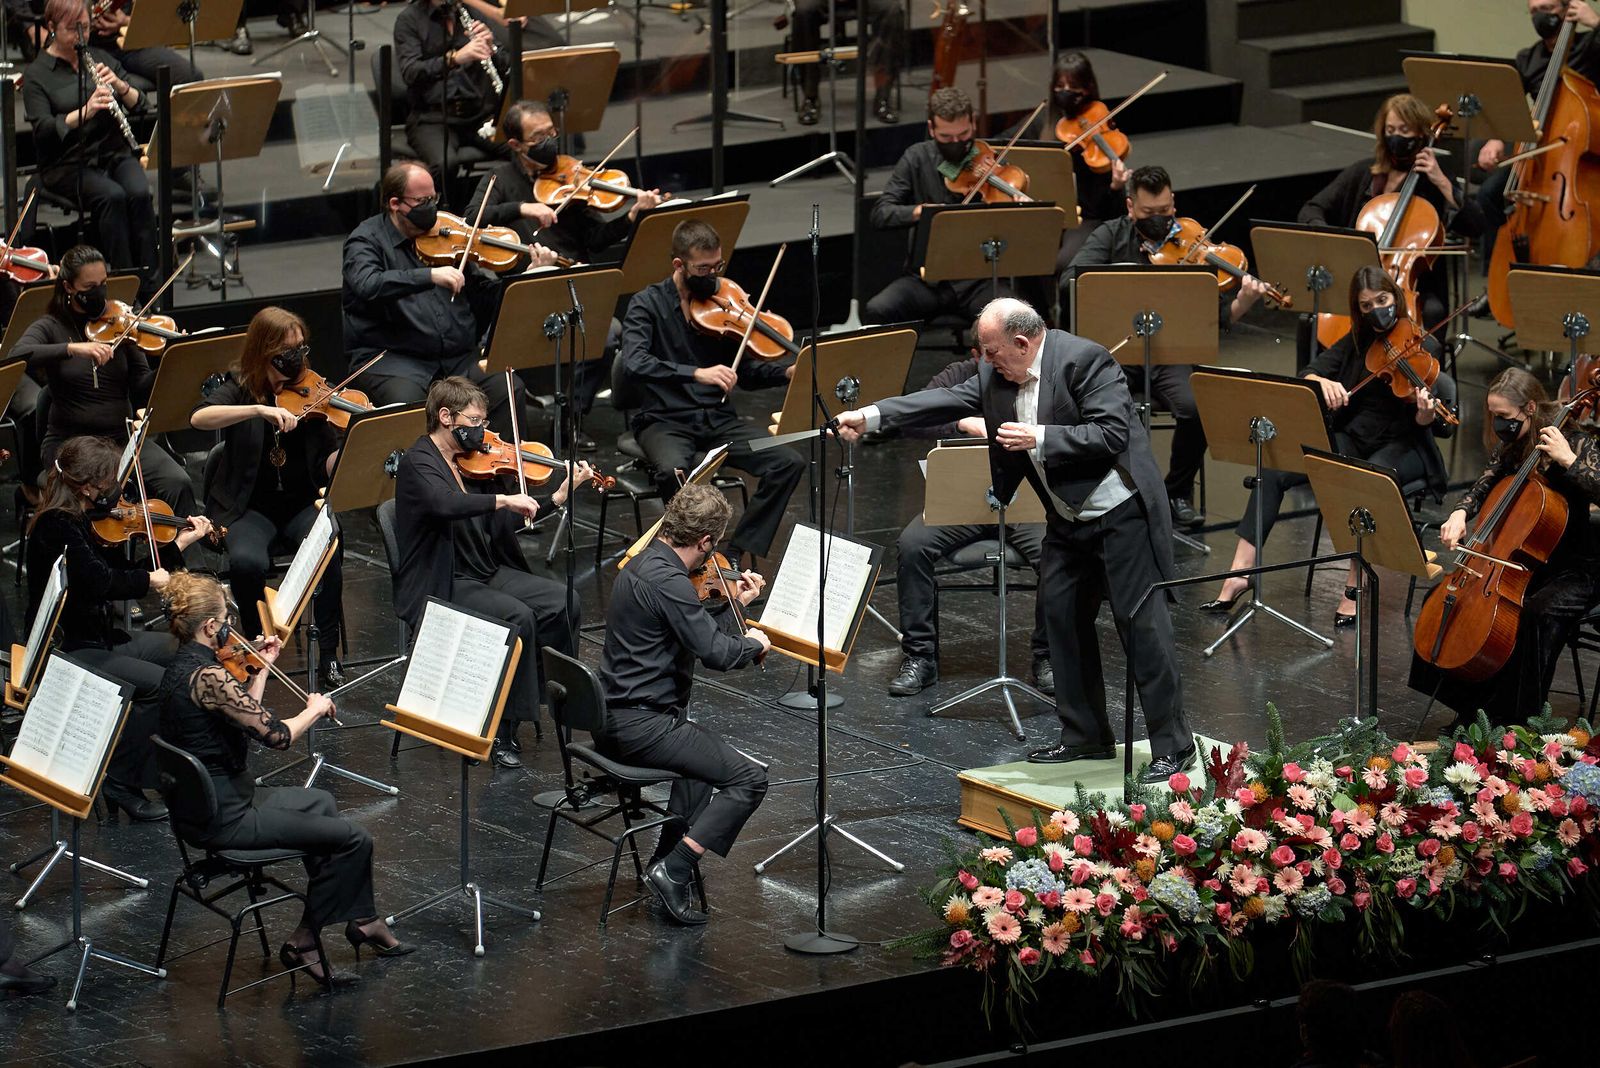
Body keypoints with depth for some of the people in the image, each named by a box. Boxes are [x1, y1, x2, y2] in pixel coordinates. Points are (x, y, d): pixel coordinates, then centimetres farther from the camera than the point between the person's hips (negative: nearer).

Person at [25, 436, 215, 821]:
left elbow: (122, 568, 13)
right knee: (160, 685, -22)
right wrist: (149, 581, -16)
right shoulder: (57, 527, -22)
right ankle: (119, 782, -13)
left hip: (96, 638, 10)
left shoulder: (83, 519, 8)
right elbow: (100, 582, -31)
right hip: (66, 651, -10)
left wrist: (180, 544, 9)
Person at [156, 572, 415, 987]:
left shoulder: (182, 667, 6)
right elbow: (276, 734, -25)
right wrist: (315, 708, -7)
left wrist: (261, 669, 13)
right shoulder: (207, 676, -25)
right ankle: (304, 943, 7)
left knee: (320, 802, 29)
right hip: (223, 818, -11)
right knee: (353, 839, -6)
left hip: (200, 804, 11)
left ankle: (362, 921, 30)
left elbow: (247, 718, 16)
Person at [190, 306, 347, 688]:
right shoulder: (239, 389, -2)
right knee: (247, 561, -33)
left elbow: (329, 468, -4)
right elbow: (199, 418, -25)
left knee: (329, 549, -31)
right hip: (250, 508, -1)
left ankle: (329, 650, -13)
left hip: (304, 504, 1)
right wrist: (260, 410, -36)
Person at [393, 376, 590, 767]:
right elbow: (442, 503, -35)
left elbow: (499, 524, 11)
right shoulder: (419, 463, -12)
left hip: (487, 573, 8)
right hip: (441, 586, -8)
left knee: (563, 603, -11)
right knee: (518, 617, -29)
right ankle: (503, 731, -20)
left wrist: (560, 496, 5)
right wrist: (504, 499, -32)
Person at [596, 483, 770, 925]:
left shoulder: (644, 563, 9)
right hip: (640, 725, -11)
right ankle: (674, 872, -12)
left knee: (703, 744, 37)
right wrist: (754, 644, -6)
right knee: (749, 779, -9)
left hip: (614, 718, 11)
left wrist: (734, 602, 22)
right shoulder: (667, 581, -23)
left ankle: (668, 857, 35)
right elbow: (717, 652, -25)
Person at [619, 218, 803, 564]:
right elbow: (634, 362, -23)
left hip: (718, 419, 4)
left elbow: (745, 373, 11)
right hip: (665, 421, -4)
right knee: (673, 470, -38)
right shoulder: (648, 304, -5)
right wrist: (696, 374, -35)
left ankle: (738, 552, -12)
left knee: (789, 464, -17)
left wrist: (788, 371, -9)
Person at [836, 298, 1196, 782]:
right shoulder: (997, 376, 3)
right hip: (1068, 518, 9)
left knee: (1141, 621, -7)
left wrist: (1040, 438, -26)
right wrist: (871, 415, 2)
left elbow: (1113, 434, -25)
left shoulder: (1085, 360, -20)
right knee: (1062, 618, 12)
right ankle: (1085, 736, 23)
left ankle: (1173, 746, -3)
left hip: (1121, 511, -9)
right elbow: (950, 400, 7)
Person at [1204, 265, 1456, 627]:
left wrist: (1426, 414, -38)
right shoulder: (1356, 342, 9)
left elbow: (1423, 424, -13)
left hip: (1402, 446, -5)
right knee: (1274, 472, -18)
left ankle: (1356, 585, -30)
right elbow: (1306, 377, 1)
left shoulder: (1423, 347, -6)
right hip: (1351, 439, 5)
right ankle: (1240, 574, -20)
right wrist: (1322, 383, -23)